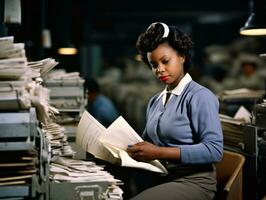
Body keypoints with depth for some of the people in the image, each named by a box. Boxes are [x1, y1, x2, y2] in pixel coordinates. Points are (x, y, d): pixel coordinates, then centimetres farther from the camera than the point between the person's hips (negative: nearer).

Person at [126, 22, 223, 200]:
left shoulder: (200, 97, -8)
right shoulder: (154, 101, 15)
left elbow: (214, 150, -16)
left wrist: (160, 153, -22)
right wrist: (132, 148, -7)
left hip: (192, 181, -6)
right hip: (159, 178, 6)